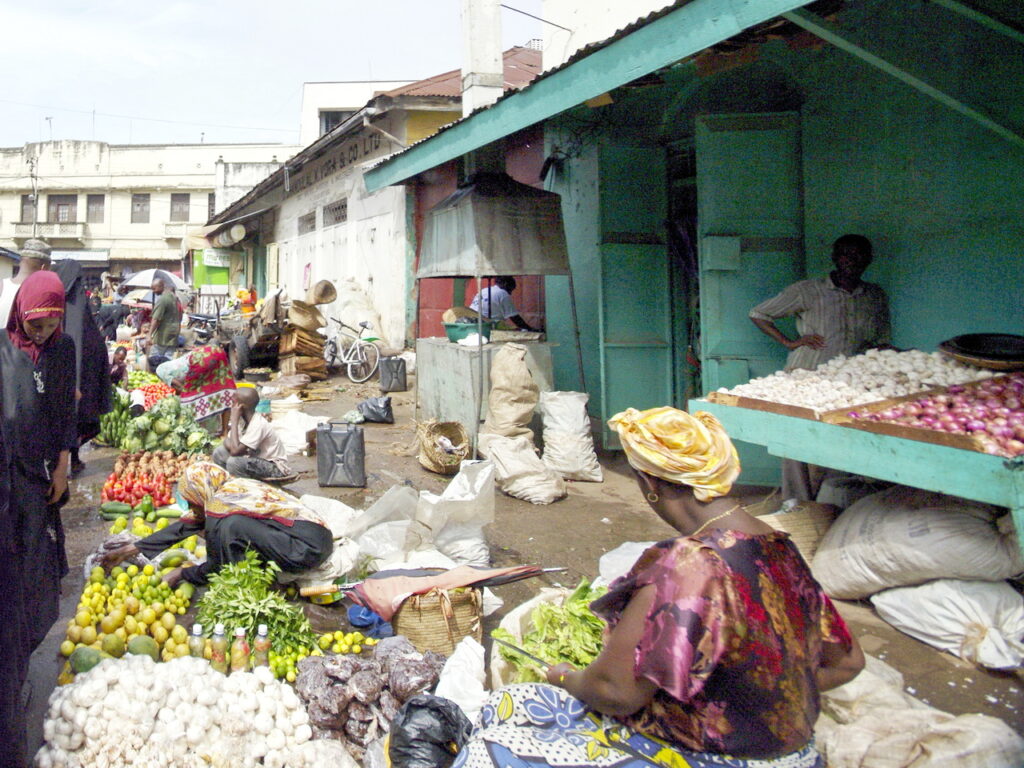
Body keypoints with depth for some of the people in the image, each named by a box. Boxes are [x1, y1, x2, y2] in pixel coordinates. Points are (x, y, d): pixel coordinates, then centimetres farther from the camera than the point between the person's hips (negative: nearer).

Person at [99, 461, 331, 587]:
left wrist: (181, 574, 12)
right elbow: (183, 526, 19)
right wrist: (129, 550, 24)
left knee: (233, 526, -20)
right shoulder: (227, 489, 11)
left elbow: (219, 566, -4)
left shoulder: (220, 503, -14)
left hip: (309, 547, -9)